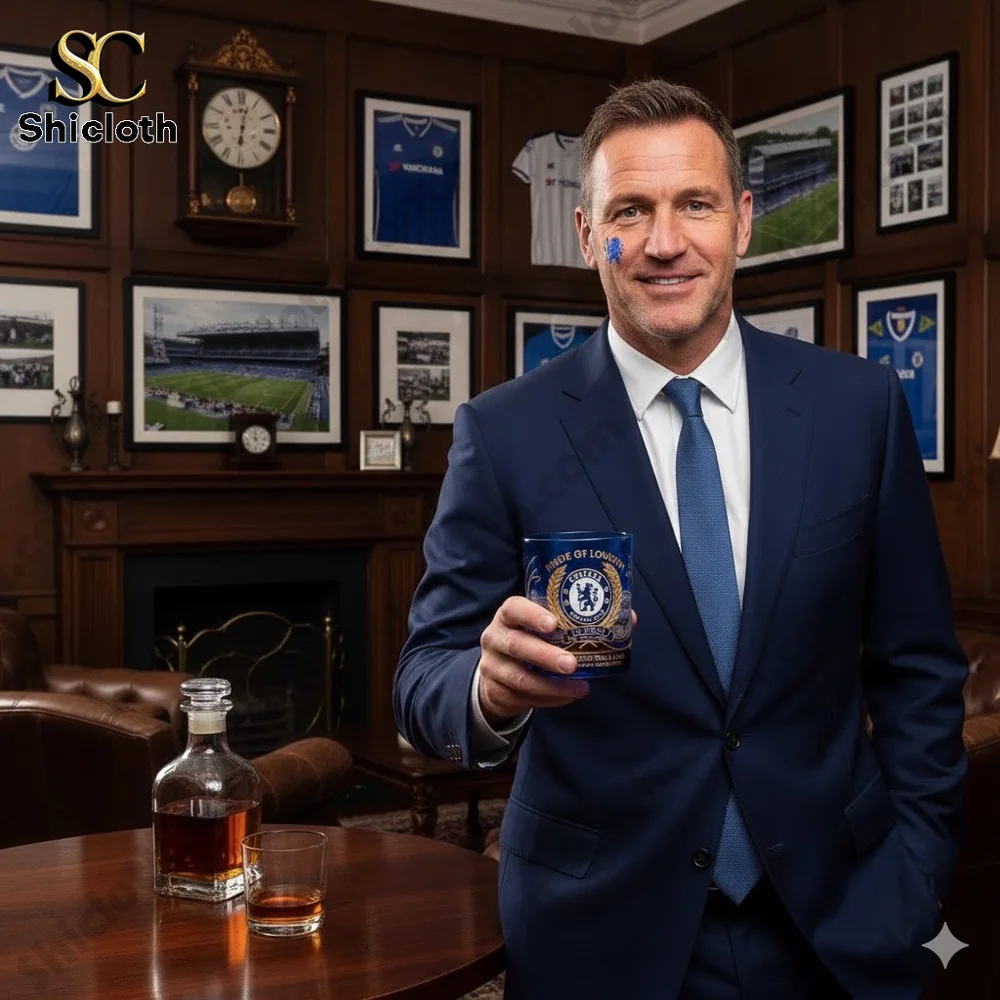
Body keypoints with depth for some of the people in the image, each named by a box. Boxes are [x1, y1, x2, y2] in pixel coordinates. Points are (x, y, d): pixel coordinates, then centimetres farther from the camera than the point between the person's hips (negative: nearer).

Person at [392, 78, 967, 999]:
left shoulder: (859, 405, -4)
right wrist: (492, 688, -30)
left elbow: (918, 670, 2)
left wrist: (912, 878, -4)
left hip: (837, 925, 2)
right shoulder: (504, 433, -9)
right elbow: (424, 680, -9)